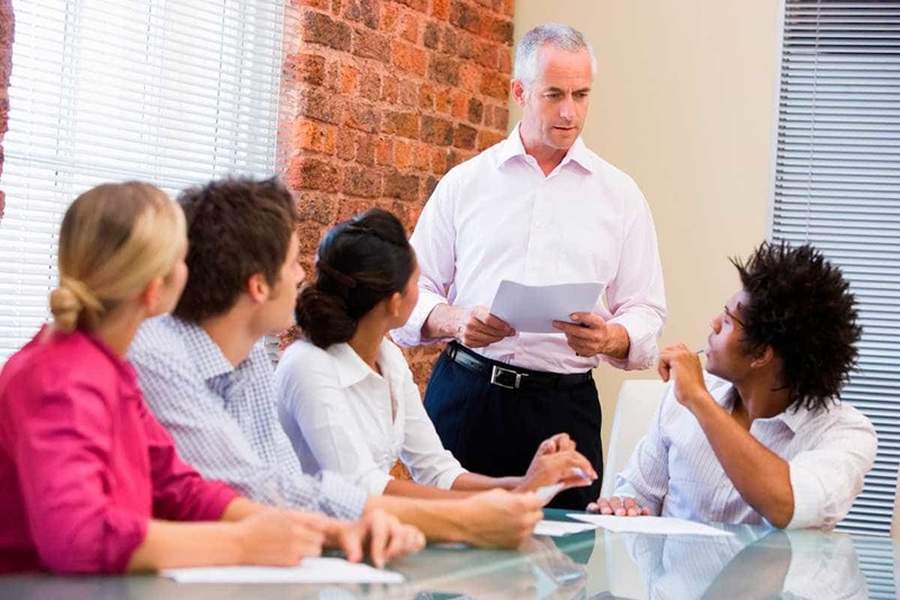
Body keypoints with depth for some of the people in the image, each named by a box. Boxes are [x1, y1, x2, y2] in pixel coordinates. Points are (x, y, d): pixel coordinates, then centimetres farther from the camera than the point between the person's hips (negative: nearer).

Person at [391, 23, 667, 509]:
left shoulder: (620, 195, 8)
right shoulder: (464, 183, 8)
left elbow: (646, 315, 6)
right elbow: (412, 293, 8)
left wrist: (609, 338, -15)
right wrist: (456, 321, -13)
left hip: (565, 404, 0)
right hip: (466, 393, 0)